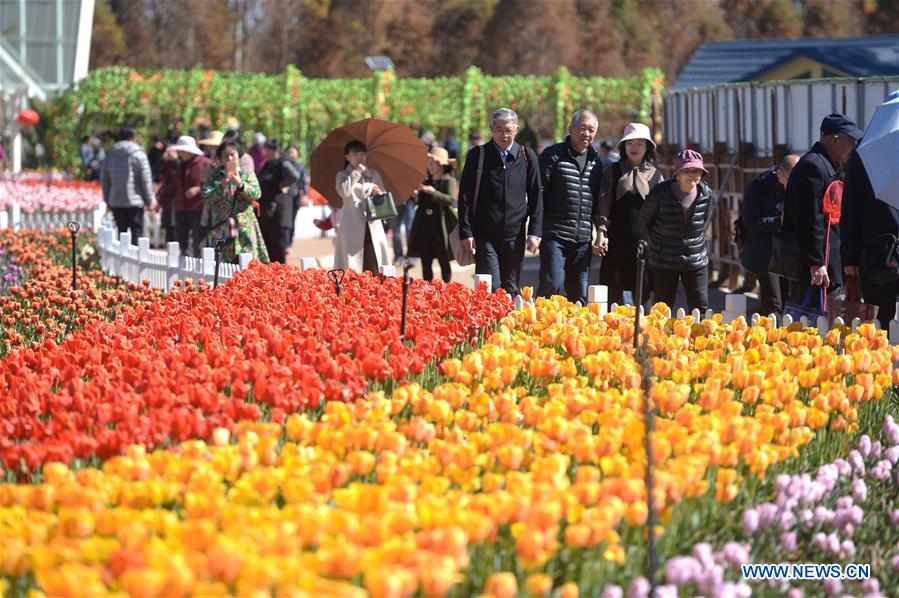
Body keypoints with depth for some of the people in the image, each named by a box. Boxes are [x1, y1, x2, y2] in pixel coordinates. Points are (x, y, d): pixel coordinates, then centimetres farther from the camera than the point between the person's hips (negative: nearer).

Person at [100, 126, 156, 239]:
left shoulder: (110, 156, 8)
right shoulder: (139, 155, -6)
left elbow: (104, 180, 11)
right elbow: (146, 180, -6)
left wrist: (107, 200, 18)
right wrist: (149, 200, 3)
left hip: (115, 203, 4)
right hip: (135, 202, -4)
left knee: (120, 233, 9)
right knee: (137, 232, -2)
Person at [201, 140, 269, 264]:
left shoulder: (248, 175, 12)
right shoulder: (213, 178, 12)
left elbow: (256, 194, -6)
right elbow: (206, 199, -3)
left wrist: (240, 184, -22)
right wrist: (222, 186, -17)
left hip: (245, 233, -1)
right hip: (220, 234, 1)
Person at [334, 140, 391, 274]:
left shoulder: (374, 175, 18)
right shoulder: (342, 176, 7)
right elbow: (343, 191, -13)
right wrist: (356, 173, -6)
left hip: (373, 226, 3)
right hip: (352, 227, -3)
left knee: (374, 269, -3)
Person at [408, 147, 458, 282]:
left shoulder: (449, 181, -2)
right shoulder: (426, 182, 16)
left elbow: (450, 199, -17)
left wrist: (434, 192, -27)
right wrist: (415, 197, 0)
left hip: (441, 228, -6)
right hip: (425, 227, 6)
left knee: (444, 263, 0)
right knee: (425, 263, 5)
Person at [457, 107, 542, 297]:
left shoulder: (527, 157, 7)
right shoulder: (478, 155, 1)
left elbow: (536, 197, 9)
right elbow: (465, 196, 2)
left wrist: (534, 232, 2)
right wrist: (466, 232, -5)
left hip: (515, 236, 2)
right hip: (486, 236, -2)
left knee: (511, 290, 6)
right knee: (490, 289, -10)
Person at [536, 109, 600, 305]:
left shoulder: (595, 162, 14)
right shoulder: (553, 155, -2)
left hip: (583, 239, 5)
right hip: (555, 236, -5)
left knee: (579, 294, 7)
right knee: (551, 285, -14)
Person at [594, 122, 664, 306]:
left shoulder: (655, 175, 11)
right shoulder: (612, 172, 8)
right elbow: (602, 205, 3)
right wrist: (601, 233, -8)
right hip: (617, 241, -1)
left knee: (642, 294, 0)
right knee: (613, 292, -1)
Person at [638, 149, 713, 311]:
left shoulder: (706, 194, -6)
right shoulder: (660, 193, -16)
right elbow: (643, 222, 1)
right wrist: (655, 244, 8)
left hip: (696, 261, 3)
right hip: (663, 263, -3)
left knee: (701, 309, 0)